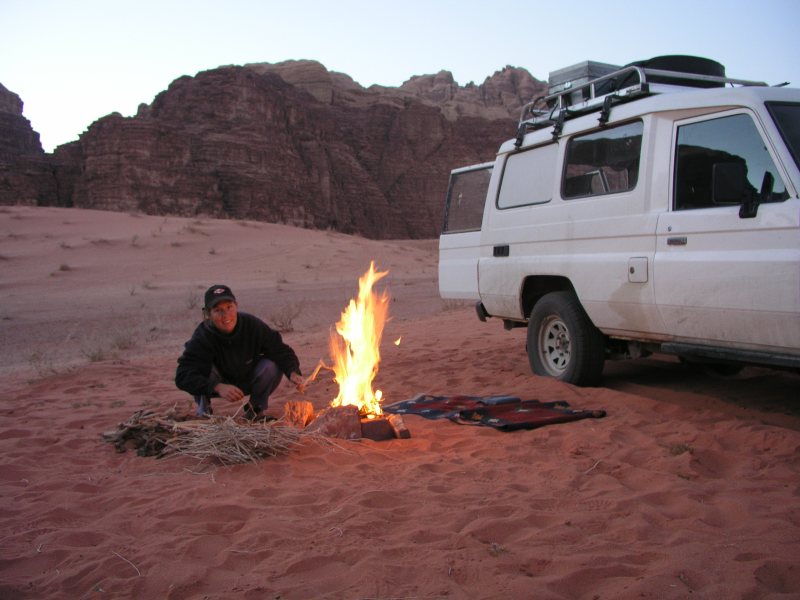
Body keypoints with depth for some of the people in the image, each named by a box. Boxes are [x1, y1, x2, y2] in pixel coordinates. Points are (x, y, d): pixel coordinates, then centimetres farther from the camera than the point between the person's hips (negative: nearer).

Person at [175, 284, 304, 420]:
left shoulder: (253, 325, -24)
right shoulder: (202, 336, -29)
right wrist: (218, 387, -54)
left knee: (272, 366, -26)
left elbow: (281, 351, -20)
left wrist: (293, 373, -41)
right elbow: (183, 375, -38)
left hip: (248, 382, 2)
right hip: (219, 383, -1)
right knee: (203, 367, -32)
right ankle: (203, 406, -3)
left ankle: (255, 408, 0)